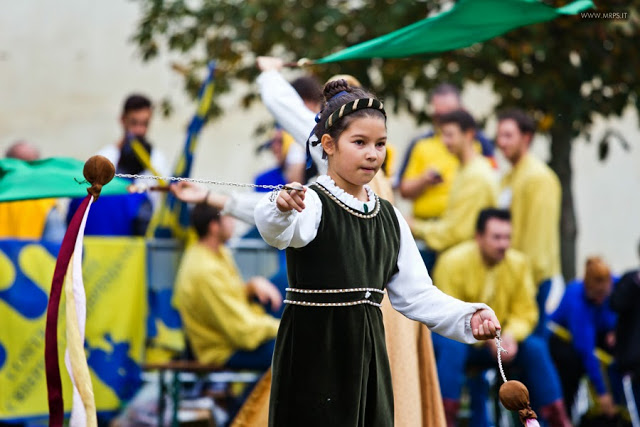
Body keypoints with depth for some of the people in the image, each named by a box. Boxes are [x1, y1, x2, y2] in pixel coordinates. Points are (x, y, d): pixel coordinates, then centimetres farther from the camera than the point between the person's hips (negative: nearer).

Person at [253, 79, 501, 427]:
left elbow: (415, 293, 11)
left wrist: (468, 318, -6)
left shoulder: (389, 218, 13)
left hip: (367, 357, 7)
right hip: (313, 358, -6)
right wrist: (281, 209, -57)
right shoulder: (310, 204, -9)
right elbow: (275, 230, -33)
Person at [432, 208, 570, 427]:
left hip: (496, 341, 4)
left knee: (536, 347, -20)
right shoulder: (453, 261, -19)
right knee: (452, 346, -38)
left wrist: (511, 335, -25)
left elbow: (525, 313, -3)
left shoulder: (518, 263, -4)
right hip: (454, 335, -4)